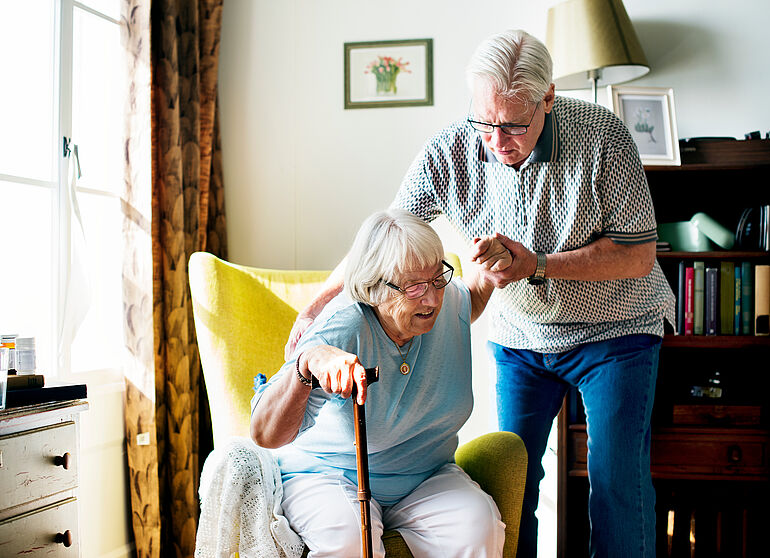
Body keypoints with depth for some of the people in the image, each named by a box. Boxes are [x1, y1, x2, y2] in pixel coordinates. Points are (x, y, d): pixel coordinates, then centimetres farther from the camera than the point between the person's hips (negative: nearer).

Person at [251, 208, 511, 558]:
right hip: (327, 476, -4)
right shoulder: (344, 328, -26)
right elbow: (265, 434, -35)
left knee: (479, 528, -25)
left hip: (426, 479, 4)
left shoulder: (446, 303, -8)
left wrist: (490, 273, -2)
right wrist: (309, 362, -54)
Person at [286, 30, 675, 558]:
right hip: (519, 337, 3)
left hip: (613, 331, -2)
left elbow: (639, 254, -17)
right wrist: (317, 307, -12)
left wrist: (537, 265, -28)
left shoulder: (602, 135, -22)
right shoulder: (449, 152, -15)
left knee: (618, 482, -5)